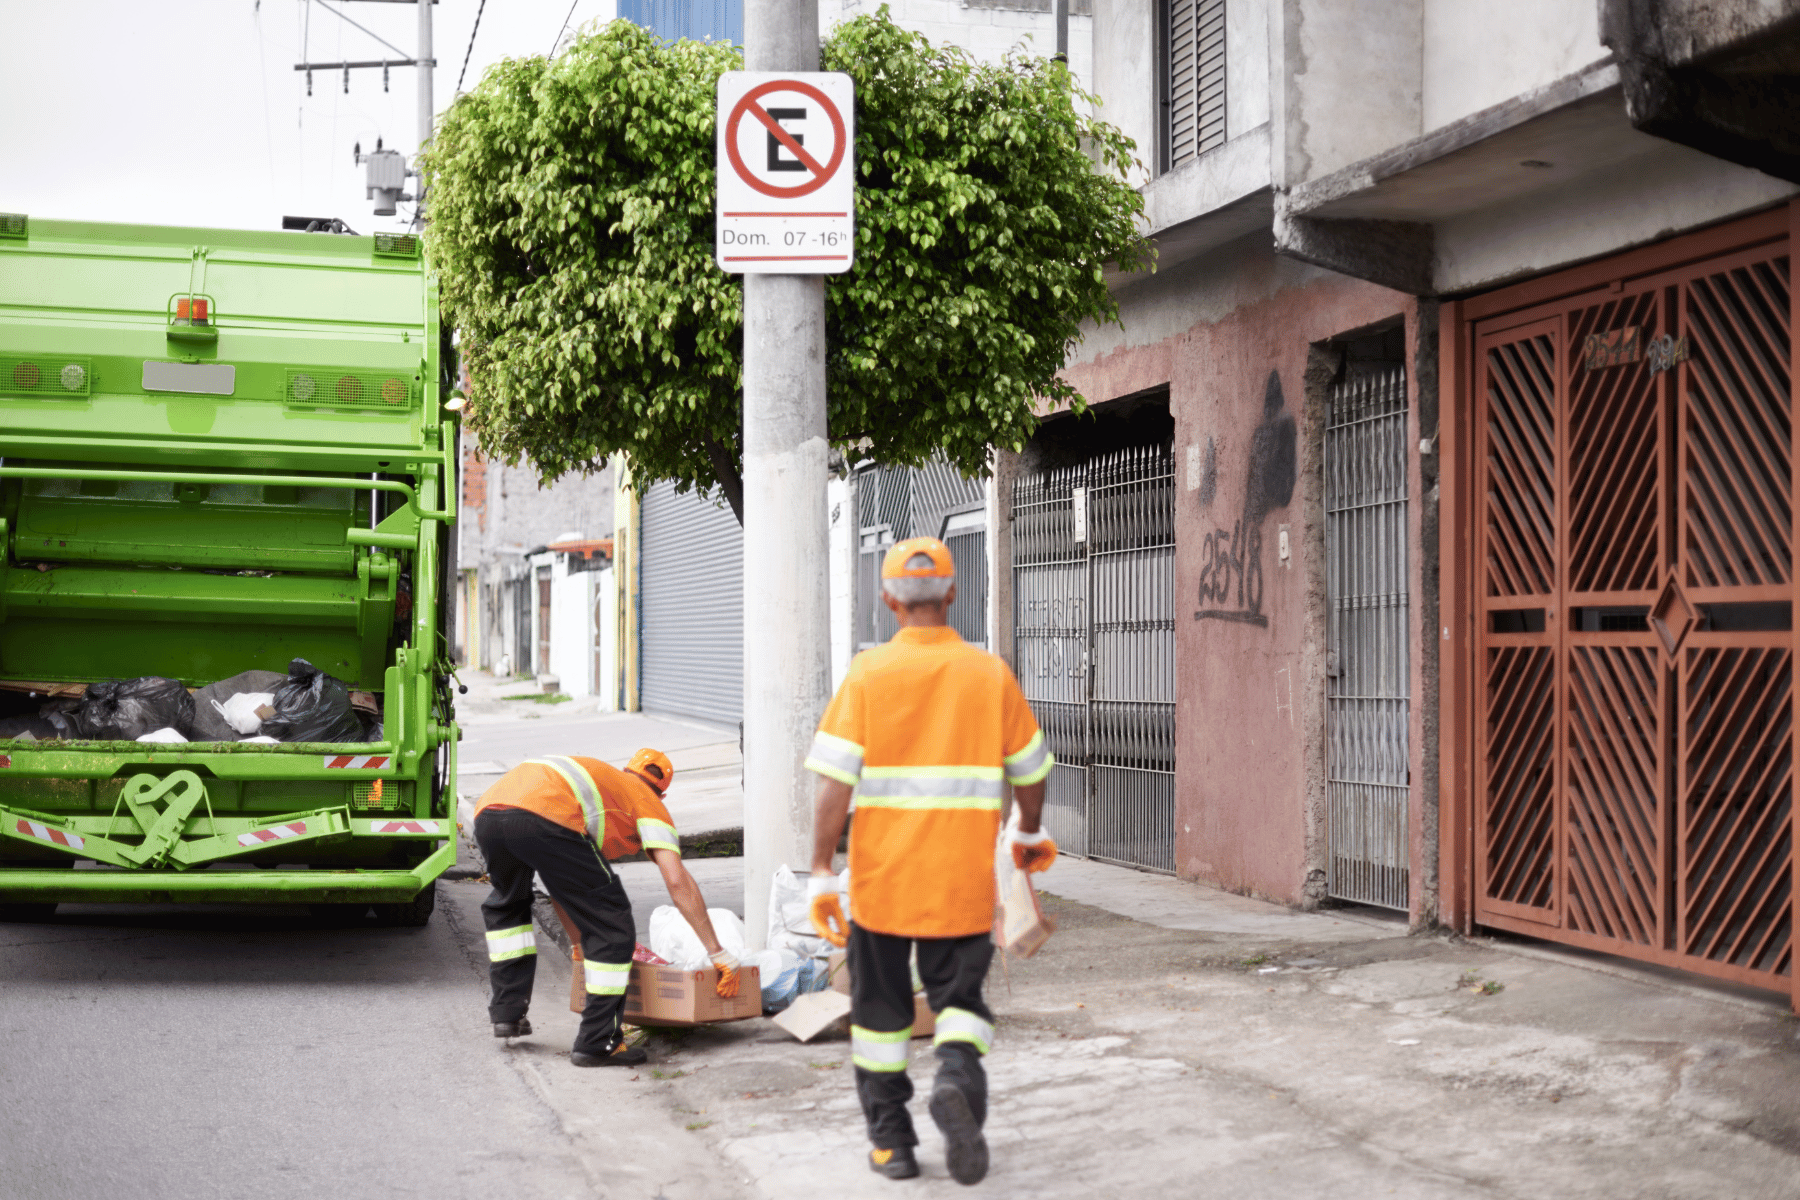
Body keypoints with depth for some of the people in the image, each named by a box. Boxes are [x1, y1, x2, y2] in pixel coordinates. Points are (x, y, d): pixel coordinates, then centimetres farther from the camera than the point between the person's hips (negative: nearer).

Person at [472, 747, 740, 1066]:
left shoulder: (599, 775, 43)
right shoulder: (647, 801, 24)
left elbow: (565, 884, 51)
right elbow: (678, 881, 11)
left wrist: (580, 941, 61)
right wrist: (718, 953, 15)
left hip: (487, 812, 7)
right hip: (542, 821, -7)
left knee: (507, 903, 37)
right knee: (611, 925, 7)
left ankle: (507, 1012, 34)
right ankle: (597, 1043, 7)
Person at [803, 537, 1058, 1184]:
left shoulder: (868, 673, -6)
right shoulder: (991, 674, -1)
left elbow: (836, 780, -12)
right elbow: (1028, 771, 9)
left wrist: (820, 872, -8)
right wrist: (1031, 834, 27)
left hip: (880, 879, 0)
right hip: (963, 882, 0)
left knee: (880, 1007, 14)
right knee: (959, 996, 11)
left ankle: (891, 1141, 19)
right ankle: (957, 1079, -18)